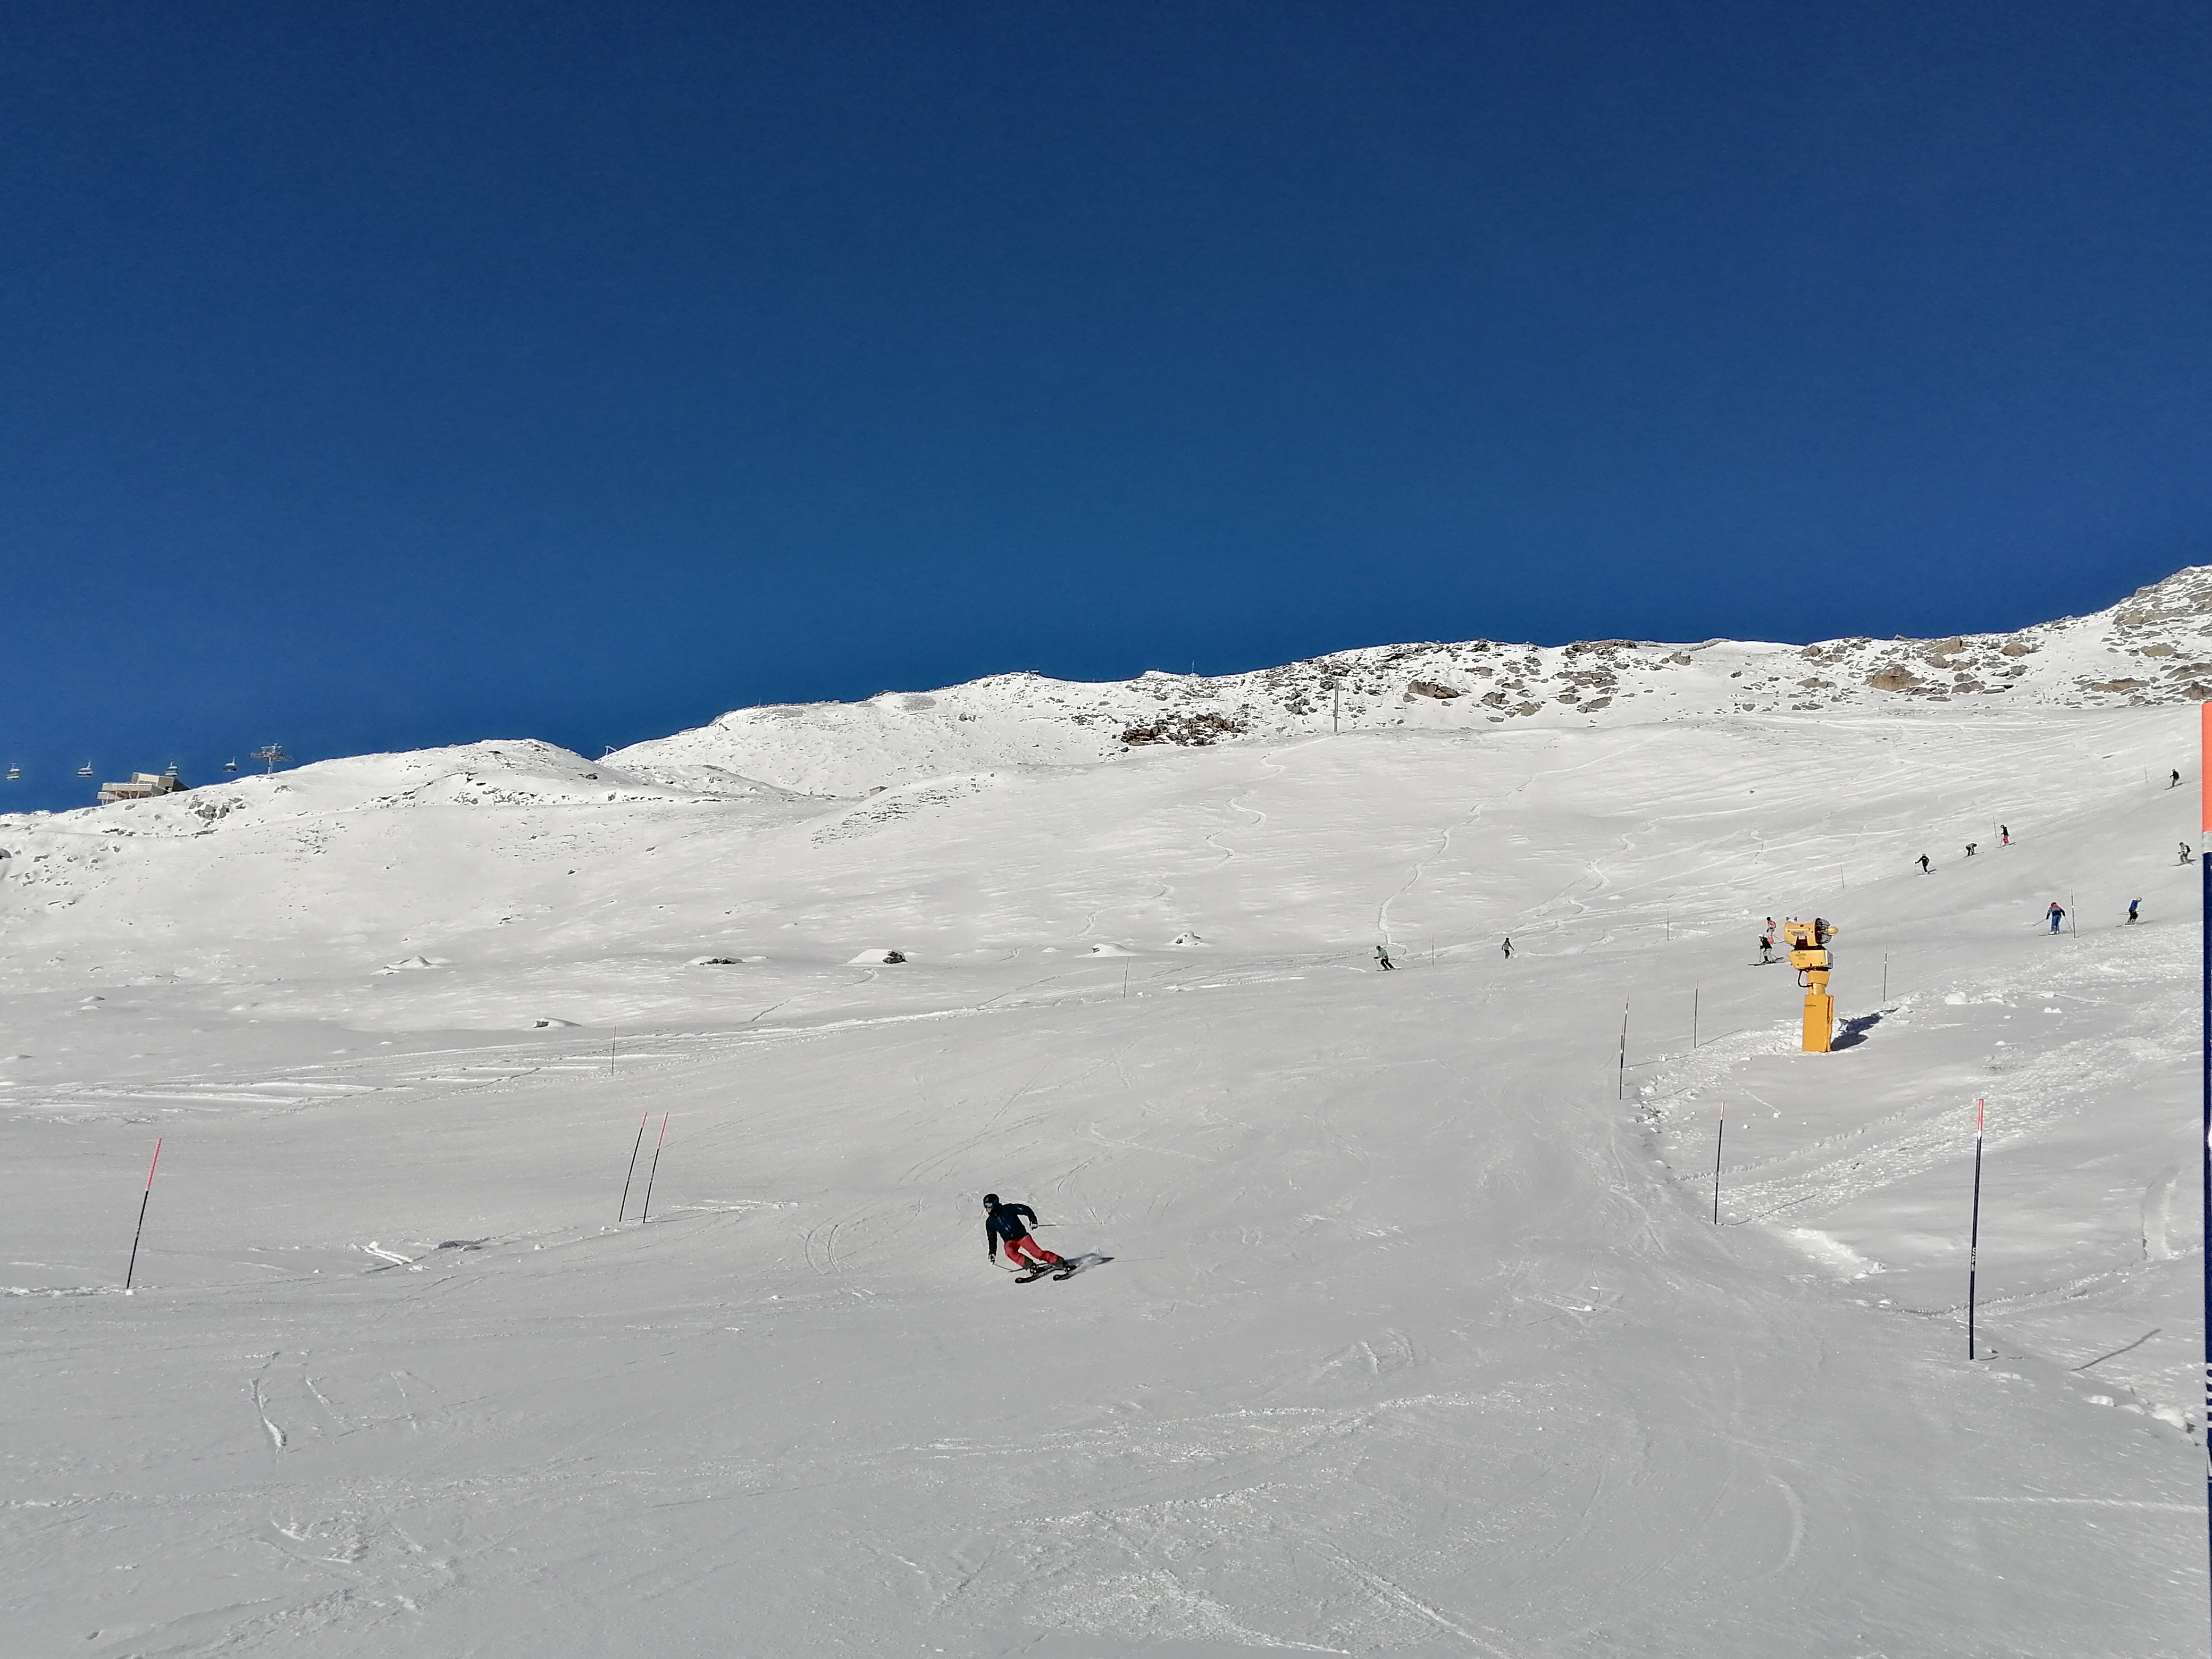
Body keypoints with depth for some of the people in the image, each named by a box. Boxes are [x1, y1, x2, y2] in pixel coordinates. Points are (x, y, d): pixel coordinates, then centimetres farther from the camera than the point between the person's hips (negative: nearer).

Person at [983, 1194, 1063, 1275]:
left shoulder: (1007, 1209, -6)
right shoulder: (990, 1222, 7)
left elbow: (1025, 1209, -6)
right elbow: (992, 1238, 16)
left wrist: (1033, 1220, -17)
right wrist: (992, 1253, 10)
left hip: (1021, 1235, -3)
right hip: (1009, 1241, 3)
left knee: (1036, 1252, -19)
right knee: (1009, 1252, -31)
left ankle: (1060, 1262, -15)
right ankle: (1031, 1266, -34)